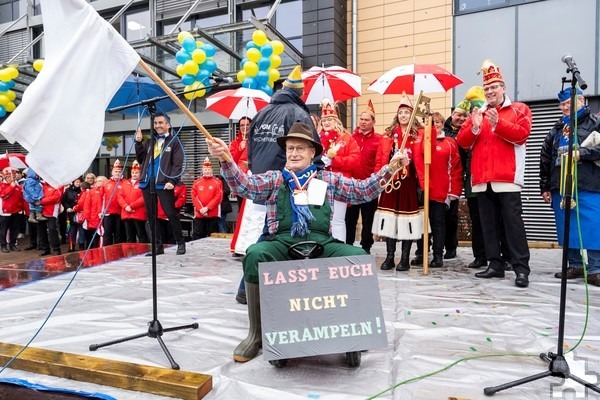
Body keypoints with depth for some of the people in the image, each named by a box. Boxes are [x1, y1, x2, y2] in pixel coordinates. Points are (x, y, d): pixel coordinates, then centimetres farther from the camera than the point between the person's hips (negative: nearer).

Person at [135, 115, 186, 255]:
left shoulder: (174, 141, 3)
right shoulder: (150, 141, 20)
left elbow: (178, 165, -5)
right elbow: (140, 160, 17)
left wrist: (172, 181, -18)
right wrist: (138, 143, 5)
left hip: (163, 184, -6)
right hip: (147, 182, 6)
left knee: (171, 213, -6)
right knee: (151, 215, 7)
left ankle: (180, 243, 9)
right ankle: (158, 246, 15)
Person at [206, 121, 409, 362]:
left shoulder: (328, 179, 18)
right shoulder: (274, 179, 14)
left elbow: (363, 191, 16)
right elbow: (244, 186, -2)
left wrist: (389, 168, 5)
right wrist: (225, 160, -18)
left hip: (321, 243, 1)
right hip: (282, 243, -1)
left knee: (359, 257, -25)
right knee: (255, 255, -32)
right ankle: (255, 334, -14)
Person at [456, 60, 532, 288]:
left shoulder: (519, 109, 8)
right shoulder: (477, 113, 17)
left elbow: (522, 134, -8)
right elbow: (462, 142, 10)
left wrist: (498, 123, -16)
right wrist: (474, 127, -7)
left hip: (507, 178, -4)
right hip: (482, 179, 5)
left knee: (513, 223, -5)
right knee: (488, 225, 7)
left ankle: (521, 269, 0)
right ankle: (495, 265, 15)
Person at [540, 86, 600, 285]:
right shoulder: (556, 129, 19)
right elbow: (545, 159, 17)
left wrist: (582, 153, -18)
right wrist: (545, 187, 13)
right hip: (561, 187, 5)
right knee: (567, 228, 7)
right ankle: (576, 265, 18)